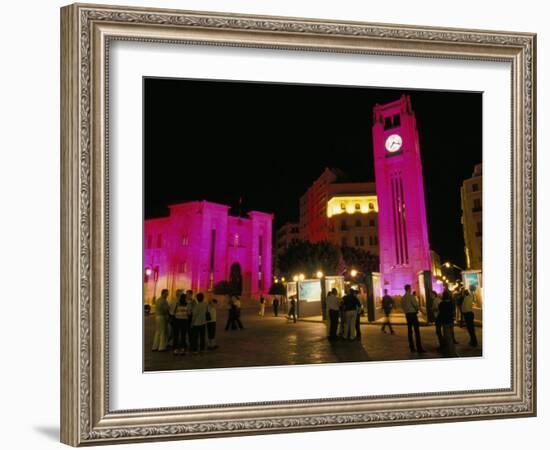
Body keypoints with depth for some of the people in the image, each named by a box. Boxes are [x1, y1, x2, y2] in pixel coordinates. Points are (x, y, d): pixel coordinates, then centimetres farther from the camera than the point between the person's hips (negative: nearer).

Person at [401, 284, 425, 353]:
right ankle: (419, 348, -10)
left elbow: (402, 306, 11)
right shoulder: (411, 296, -13)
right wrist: (417, 309, 5)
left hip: (407, 314, 7)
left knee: (409, 331, 10)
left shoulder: (403, 298, 7)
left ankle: (412, 347, 12)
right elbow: (416, 304, -14)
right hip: (413, 313, -7)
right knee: (417, 331, -6)